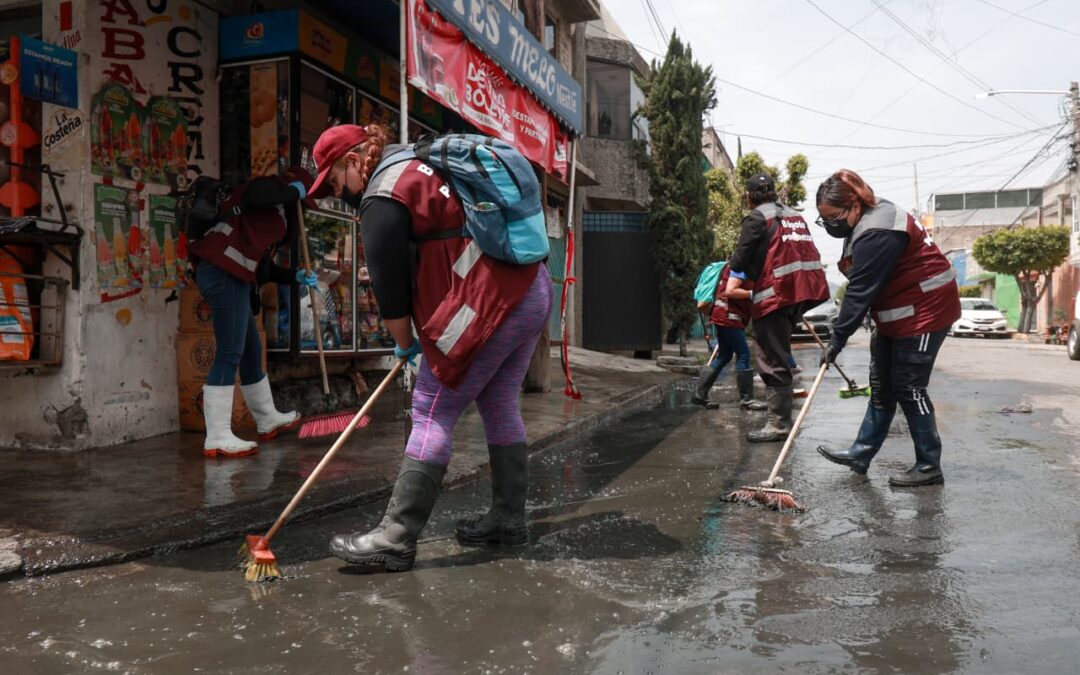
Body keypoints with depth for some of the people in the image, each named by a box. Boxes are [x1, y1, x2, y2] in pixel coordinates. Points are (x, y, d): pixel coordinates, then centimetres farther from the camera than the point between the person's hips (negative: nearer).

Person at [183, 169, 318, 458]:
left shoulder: (275, 215, 30)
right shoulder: (271, 187, 4)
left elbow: (263, 266, 29)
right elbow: (252, 197, -23)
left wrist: (295, 277, 21)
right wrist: (292, 192, -6)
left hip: (229, 276, 11)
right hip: (224, 273, -11)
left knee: (252, 351, 17)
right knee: (229, 355, -13)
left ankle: (268, 420, 30)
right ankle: (217, 438, -12)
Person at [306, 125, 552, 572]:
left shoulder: (382, 198, -7)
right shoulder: (423, 166, 21)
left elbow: (389, 286, -5)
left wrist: (405, 344, 12)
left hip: (490, 308, -9)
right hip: (532, 288, 10)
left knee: (432, 414, -3)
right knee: (500, 407, 17)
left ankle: (395, 540, 2)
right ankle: (508, 519, 26)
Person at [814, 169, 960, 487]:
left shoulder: (876, 234, -27)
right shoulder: (867, 221, 6)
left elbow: (859, 293, -27)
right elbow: (862, 287, 12)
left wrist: (837, 339, -22)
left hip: (923, 313, -10)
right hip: (897, 316, 10)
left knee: (909, 388, -4)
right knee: (882, 386, 13)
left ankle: (929, 467, 7)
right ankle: (861, 454, 21)